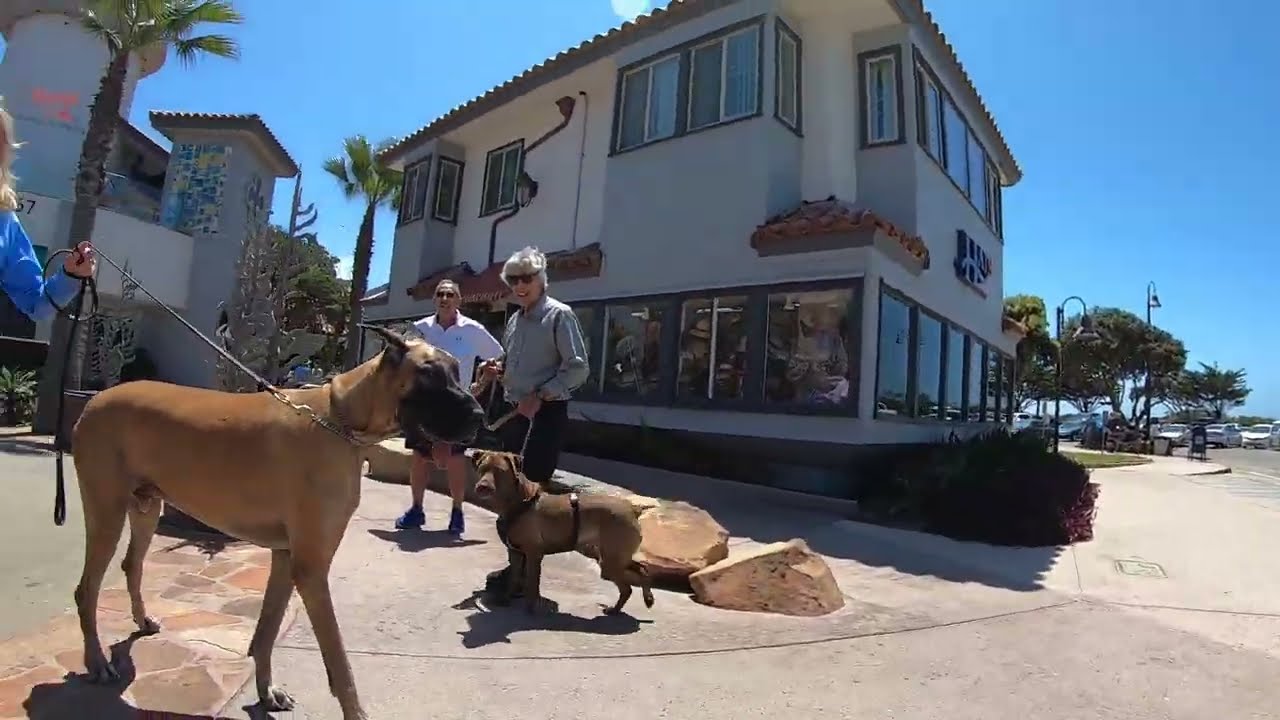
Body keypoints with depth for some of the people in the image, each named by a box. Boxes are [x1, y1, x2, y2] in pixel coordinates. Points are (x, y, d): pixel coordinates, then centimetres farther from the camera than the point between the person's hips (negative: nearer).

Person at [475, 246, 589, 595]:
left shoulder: (559, 315, -9)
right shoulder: (514, 319, 15)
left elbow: (578, 367, -15)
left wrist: (540, 397, -20)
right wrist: (498, 370, 2)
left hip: (546, 414, -8)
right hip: (515, 412, 8)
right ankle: (517, 564, 24)